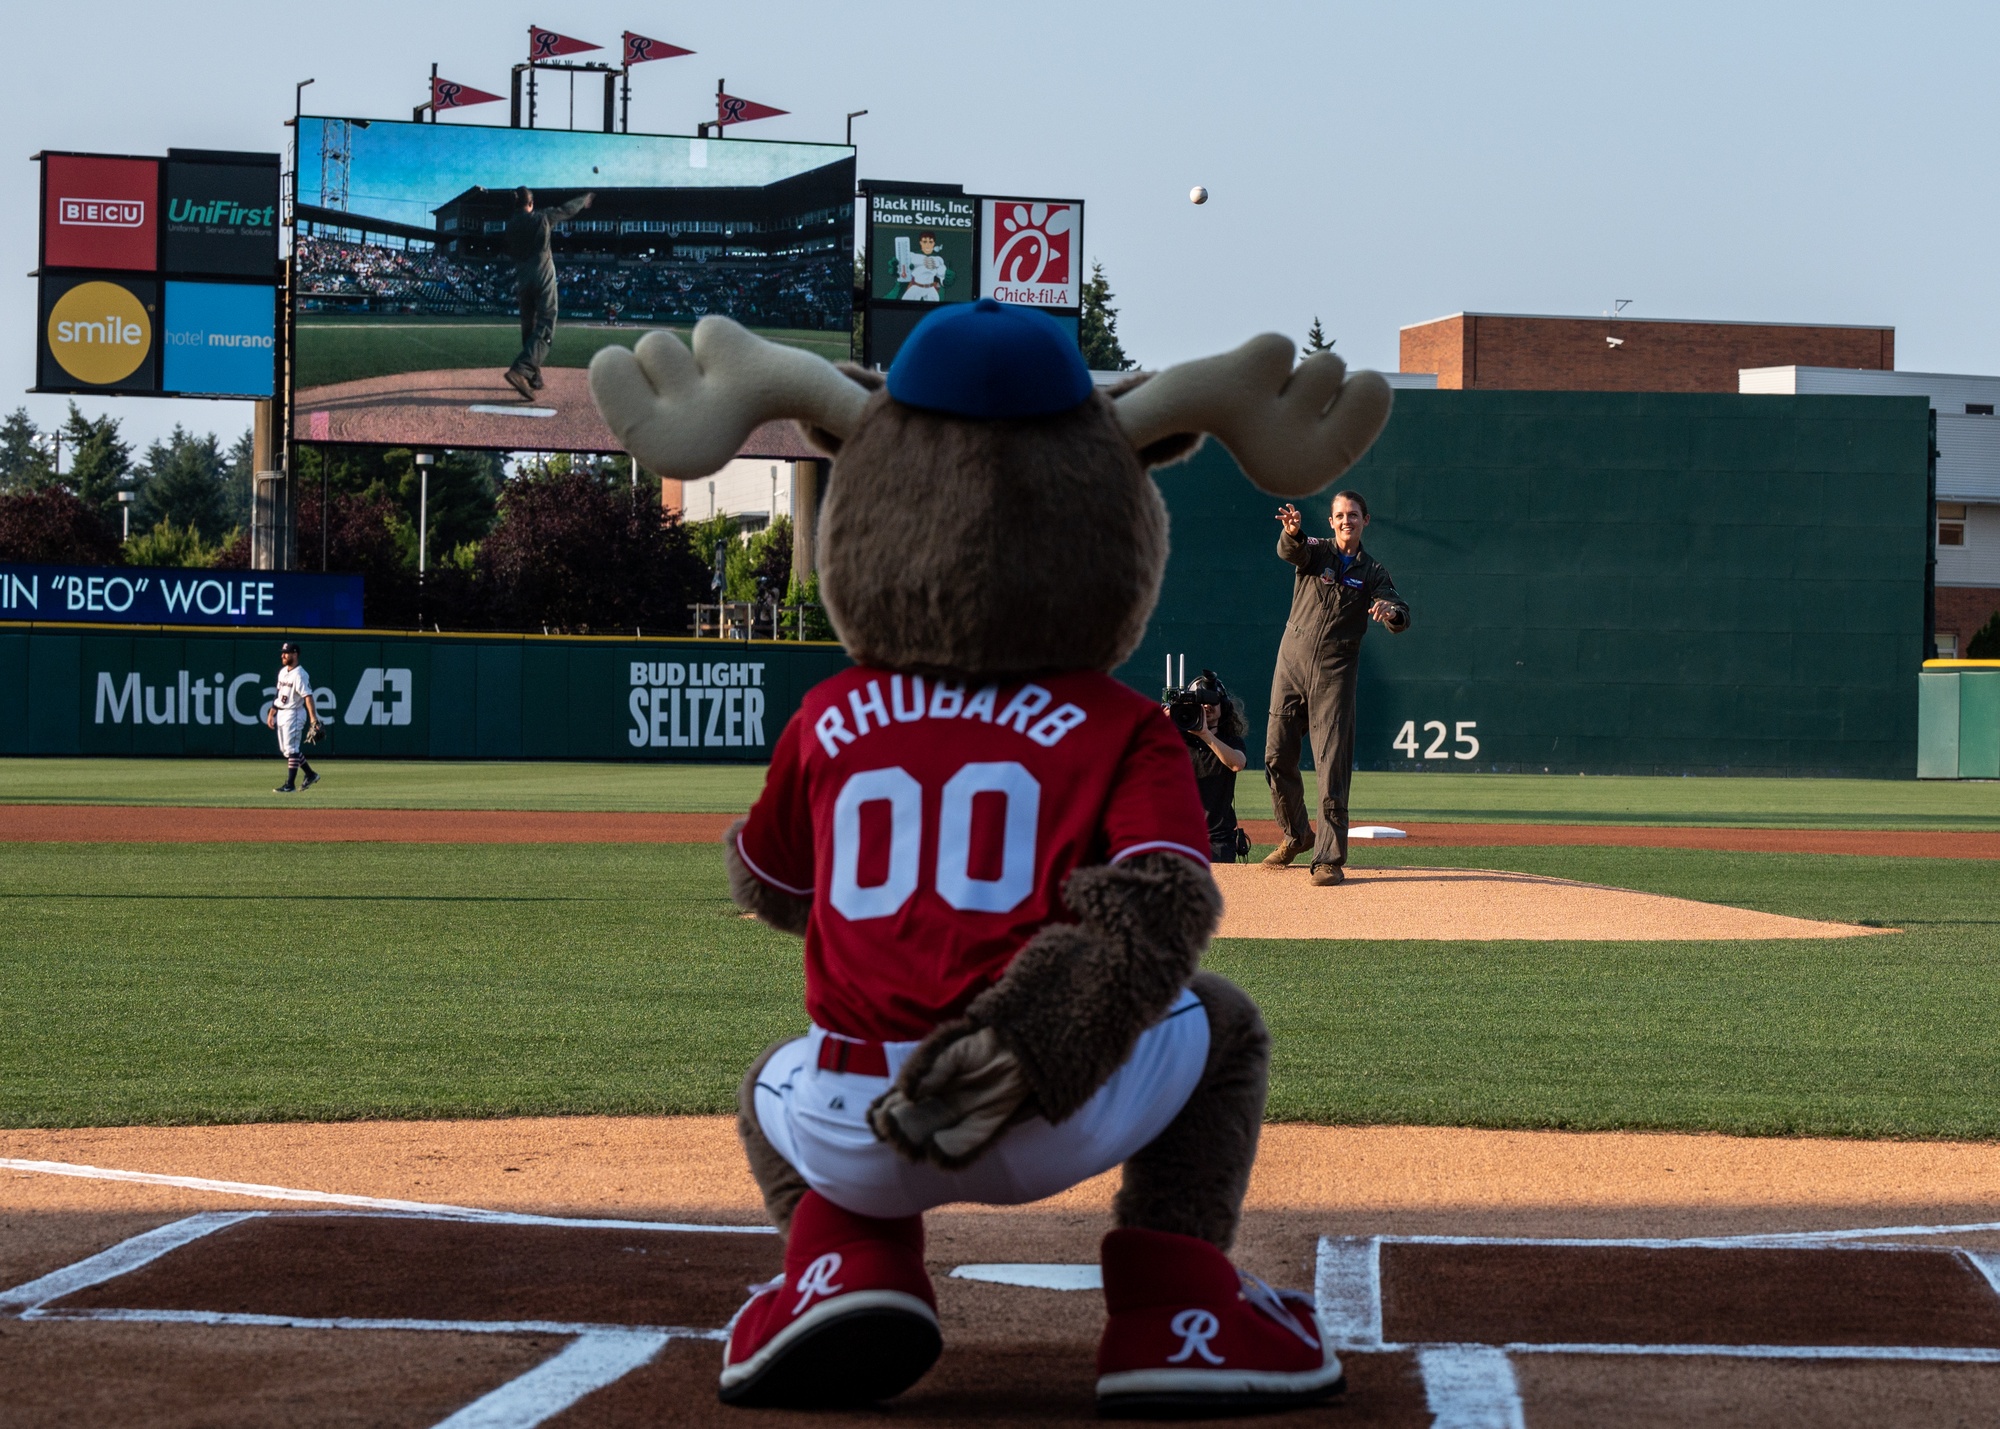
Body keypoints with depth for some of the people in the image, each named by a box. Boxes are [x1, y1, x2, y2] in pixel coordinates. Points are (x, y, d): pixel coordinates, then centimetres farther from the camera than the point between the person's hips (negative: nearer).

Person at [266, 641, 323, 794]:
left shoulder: (299, 675, -18)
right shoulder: (283, 672, 10)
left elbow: (308, 696, -24)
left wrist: (313, 719, -31)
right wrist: (271, 712, 17)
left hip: (294, 714, -10)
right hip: (281, 713, 10)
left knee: (291, 749, -8)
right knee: (285, 749, 14)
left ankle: (290, 785, -5)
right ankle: (310, 775, 26)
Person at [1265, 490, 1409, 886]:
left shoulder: (1372, 573, 7)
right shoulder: (1315, 551, 5)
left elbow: (1401, 620, -7)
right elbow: (1290, 551, -20)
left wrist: (1391, 612, -32)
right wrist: (1292, 531, -44)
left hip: (1335, 674, -1)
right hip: (1291, 662, 1)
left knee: (1332, 765, -9)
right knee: (1277, 756, 6)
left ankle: (1330, 858, -10)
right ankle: (1295, 834, 28)